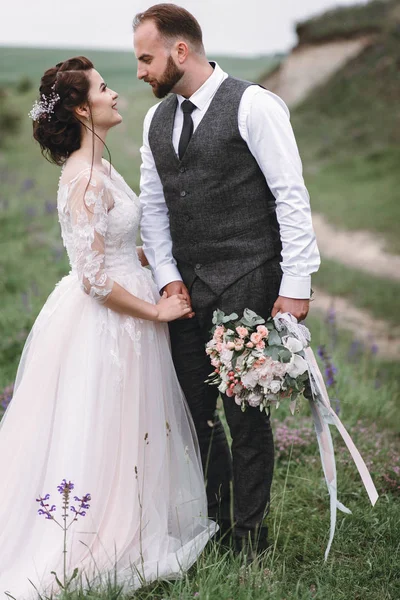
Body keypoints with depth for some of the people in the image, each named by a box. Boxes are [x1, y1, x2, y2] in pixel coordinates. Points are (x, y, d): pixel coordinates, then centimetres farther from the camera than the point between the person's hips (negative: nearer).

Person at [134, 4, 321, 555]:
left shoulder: (253, 105, -7)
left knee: (244, 412, 1)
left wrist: (296, 284, -14)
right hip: (185, 290, 6)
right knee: (193, 409, 9)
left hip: (246, 287, -6)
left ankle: (249, 537, 17)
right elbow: (153, 205, 15)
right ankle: (215, 516, 28)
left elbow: (291, 197, -10)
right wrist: (167, 277, 2)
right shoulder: (157, 119, 13)